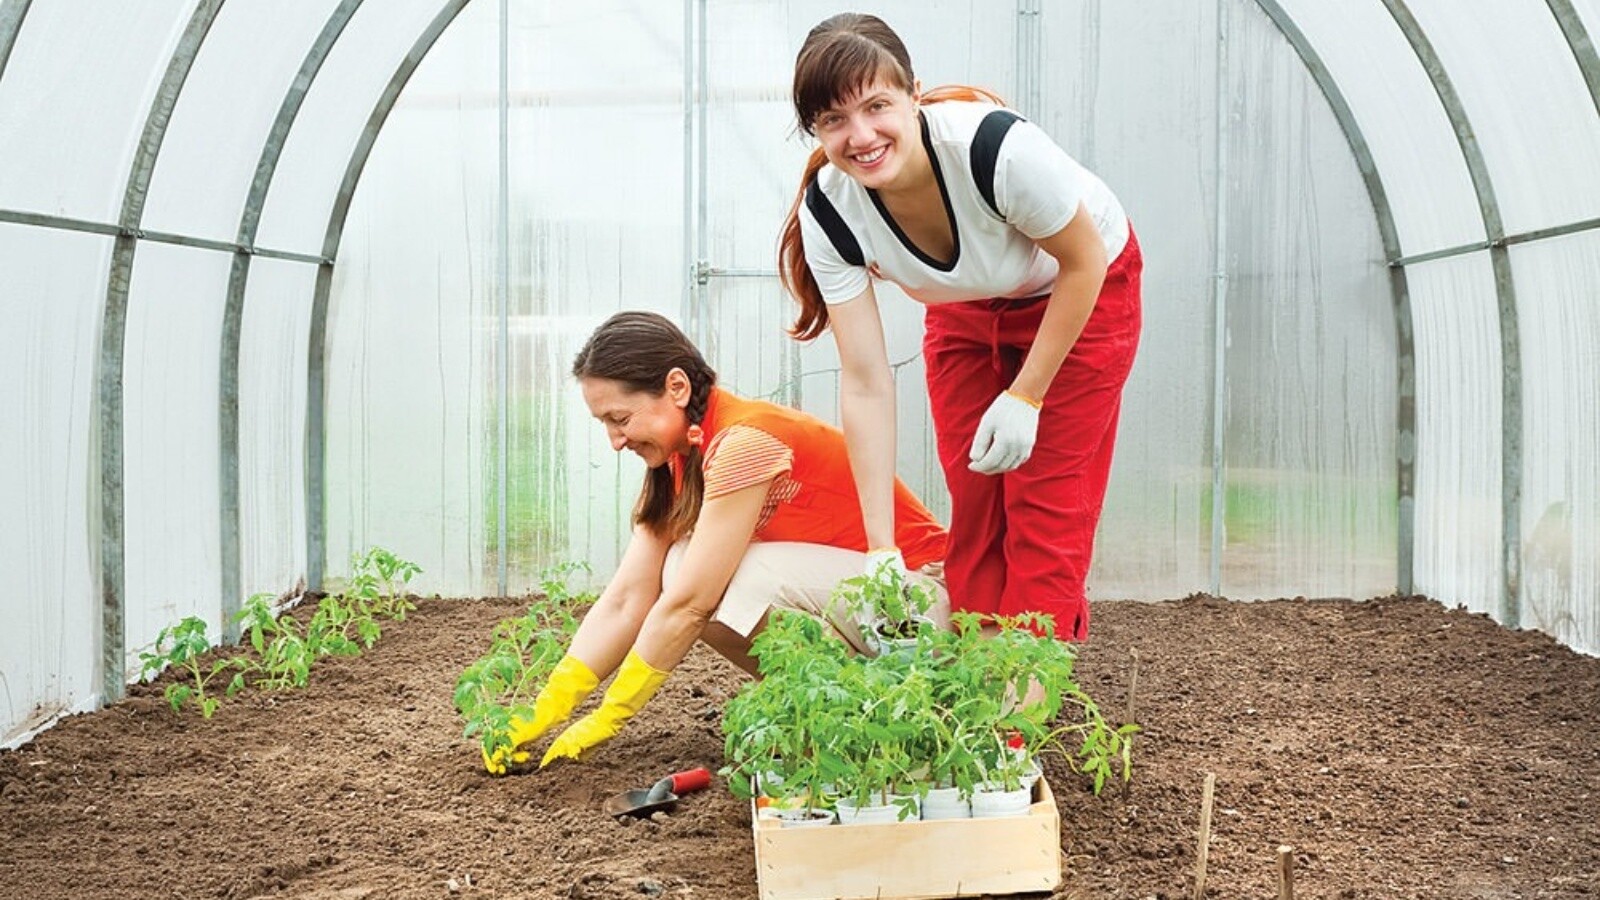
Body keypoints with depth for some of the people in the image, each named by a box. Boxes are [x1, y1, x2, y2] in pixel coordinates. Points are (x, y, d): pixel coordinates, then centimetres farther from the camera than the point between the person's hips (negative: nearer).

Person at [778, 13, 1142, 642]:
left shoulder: (997, 147, -39)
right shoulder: (828, 211, -27)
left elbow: (1084, 261, -20)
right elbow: (865, 384, -25)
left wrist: (1025, 398, -19)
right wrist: (882, 550, -26)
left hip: (1082, 293, -3)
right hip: (963, 308, 4)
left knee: (1046, 508, -7)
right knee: (972, 508, 3)